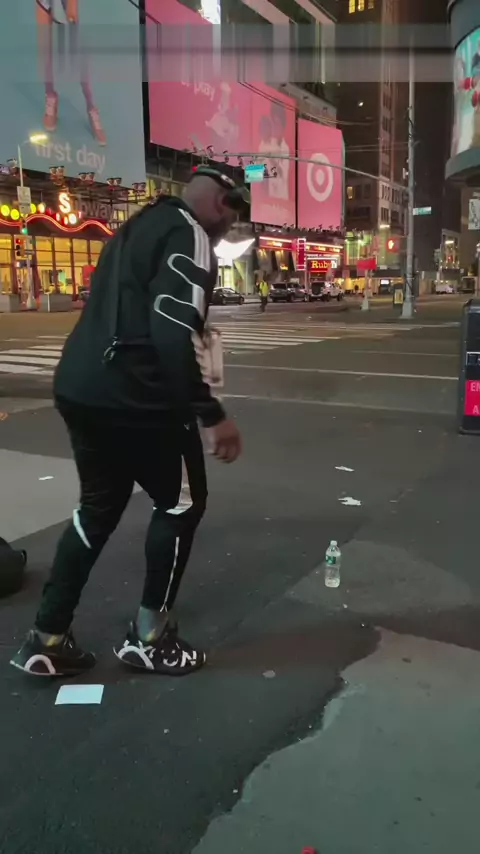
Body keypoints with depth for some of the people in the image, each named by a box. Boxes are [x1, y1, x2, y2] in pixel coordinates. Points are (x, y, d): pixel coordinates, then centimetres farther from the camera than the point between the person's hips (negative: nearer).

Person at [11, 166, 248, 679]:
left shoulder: (142, 226, 21)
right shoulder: (189, 237, -8)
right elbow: (173, 336, -21)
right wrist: (212, 415, -19)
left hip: (79, 387, 9)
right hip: (130, 397, -9)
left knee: (99, 507, 21)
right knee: (181, 503, 10)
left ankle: (46, 639, 25)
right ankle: (148, 636, 21)